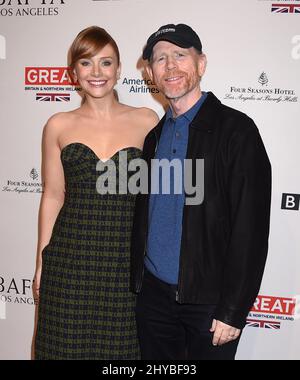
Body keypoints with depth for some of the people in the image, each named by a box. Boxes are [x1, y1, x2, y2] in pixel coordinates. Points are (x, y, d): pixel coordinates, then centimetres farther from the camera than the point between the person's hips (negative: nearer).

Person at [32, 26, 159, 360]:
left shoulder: (146, 121, 1)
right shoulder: (59, 126, 3)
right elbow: (53, 196, 7)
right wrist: (41, 261, 7)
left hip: (127, 257, 0)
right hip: (70, 258, 1)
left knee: (123, 346, 11)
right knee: (68, 345, 11)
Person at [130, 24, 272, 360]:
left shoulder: (236, 129, -11)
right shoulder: (154, 136, 8)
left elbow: (250, 229, -14)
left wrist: (233, 311, -15)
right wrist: (137, 281, 8)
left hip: (208, 300, -5)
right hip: (153, 292, 5)